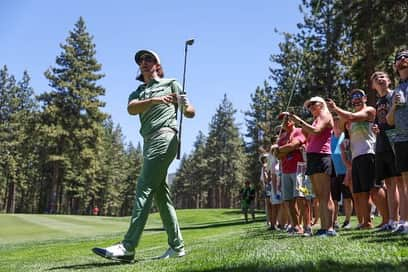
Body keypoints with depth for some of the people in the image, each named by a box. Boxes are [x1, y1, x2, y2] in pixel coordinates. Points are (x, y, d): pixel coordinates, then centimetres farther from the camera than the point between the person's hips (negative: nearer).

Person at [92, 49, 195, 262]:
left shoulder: (171, 84, 13)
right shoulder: (137, 93, 24)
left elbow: (190, 112, 8)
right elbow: (131, 109, -1)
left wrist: (186, 109, -17)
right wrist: (154, 100, -19)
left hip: (164, 137, -6)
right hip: (148, 142, 6)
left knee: (145, 188, -16)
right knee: (160, 193, 4)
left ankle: (127, 247, -22)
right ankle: (176, 246, 9)